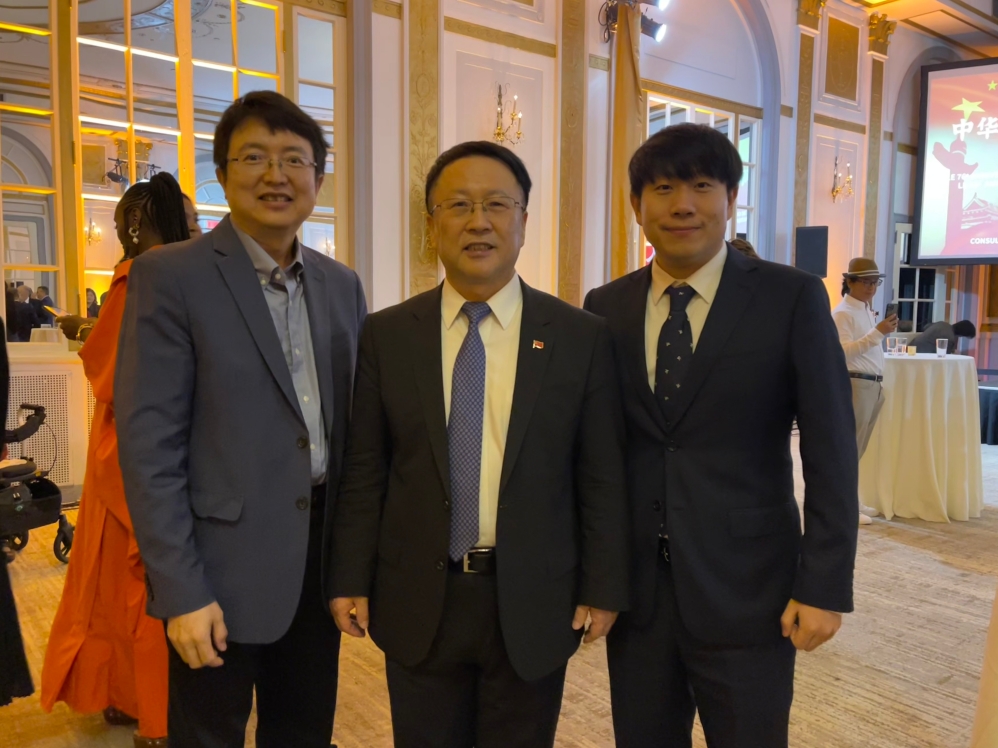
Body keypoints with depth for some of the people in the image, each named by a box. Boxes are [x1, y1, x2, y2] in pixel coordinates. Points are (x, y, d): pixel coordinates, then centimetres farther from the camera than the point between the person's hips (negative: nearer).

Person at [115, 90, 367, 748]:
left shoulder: (343, 285, 6)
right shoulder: (171, 275, -10)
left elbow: (352, 424, 9)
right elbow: (149, 444, -13)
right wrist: (182, 591, -15)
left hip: (322, 557, 5)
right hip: (223, 568, -5)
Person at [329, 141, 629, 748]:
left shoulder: (582, 337, -5)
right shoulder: (386, 336, -2)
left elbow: (602, 477, -2)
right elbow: (363, 472, 1)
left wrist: (603, 589, -1)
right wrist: (351, 580, 1)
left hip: (533, 603, 0)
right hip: (416, 602, 1)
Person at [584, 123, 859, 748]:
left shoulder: (792, 298, -7)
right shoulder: (606, 308, 2)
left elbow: (831, 451, -6)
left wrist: (826, 585, -8)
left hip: (748, 594, -2)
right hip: (633, 589, 3)